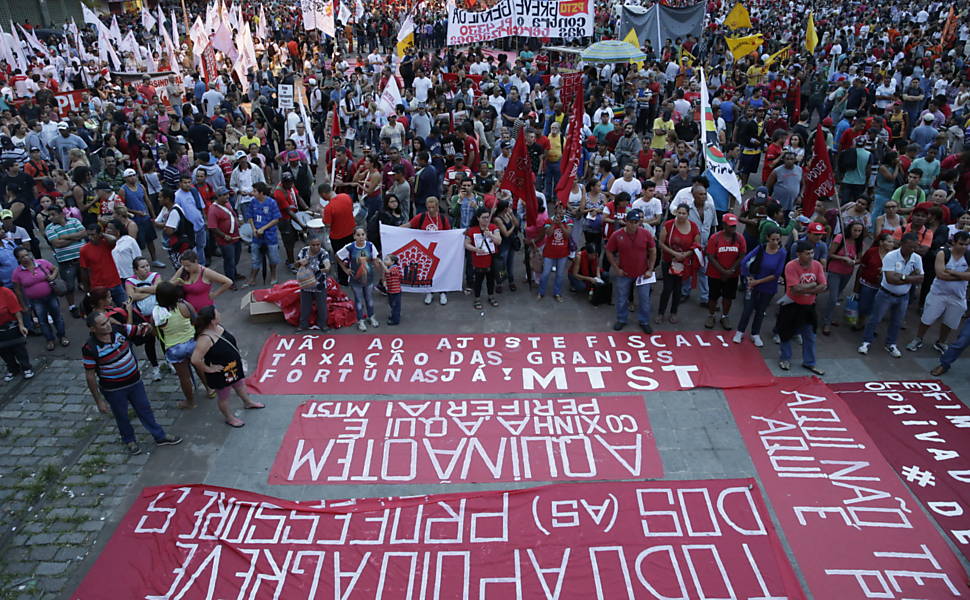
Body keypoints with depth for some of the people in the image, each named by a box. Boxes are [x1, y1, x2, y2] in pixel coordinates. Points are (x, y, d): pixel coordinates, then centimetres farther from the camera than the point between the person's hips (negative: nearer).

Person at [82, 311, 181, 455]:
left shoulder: (119, 329, -15)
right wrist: (99, 400, -12)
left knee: (145, 409, 20)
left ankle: (160, 436, 37)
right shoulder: (90, 348, -25)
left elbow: (141, 329, -7)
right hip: (113, 389, -4)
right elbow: (90, 376, -16)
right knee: (122, 416, 19)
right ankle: (129, 441, 45)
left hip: (135, 381, 4)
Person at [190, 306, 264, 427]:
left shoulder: (218, 326, -9)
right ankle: (229, 417, 39)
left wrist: (237, 355, 8)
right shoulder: (205, 338, -36)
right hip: (221, 373, -9)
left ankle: (248, 402, 56)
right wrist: (209, 369, -25)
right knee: (223, 396, 16)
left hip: (234, 365, 9)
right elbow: (195, 360, -38)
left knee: (240, 384, 31)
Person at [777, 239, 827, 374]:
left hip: (808, 306, 4)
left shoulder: (817, 265, -6)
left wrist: (805, 290, -24)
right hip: (791, 306, -4)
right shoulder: (791, 266, -21)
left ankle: (809, 362, 27)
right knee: (787, 333, 11)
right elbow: (796, 289, -28)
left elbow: (823, 286, -10)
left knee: (810, 335, 12)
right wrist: (813, 285, -18)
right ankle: (785, 359, 30)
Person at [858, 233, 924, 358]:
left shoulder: (917, 258, -8)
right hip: (886, 294, -4)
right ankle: (866, 342, 20)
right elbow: (890, 279, -31)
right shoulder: (890, 256, -23)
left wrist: (902, 277, -26)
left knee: (897, 322, 17)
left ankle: (891, 344, 34)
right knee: (875, 319, 5)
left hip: (903, 297, 4)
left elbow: (920, 278, -13)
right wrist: (911, 278, -27)